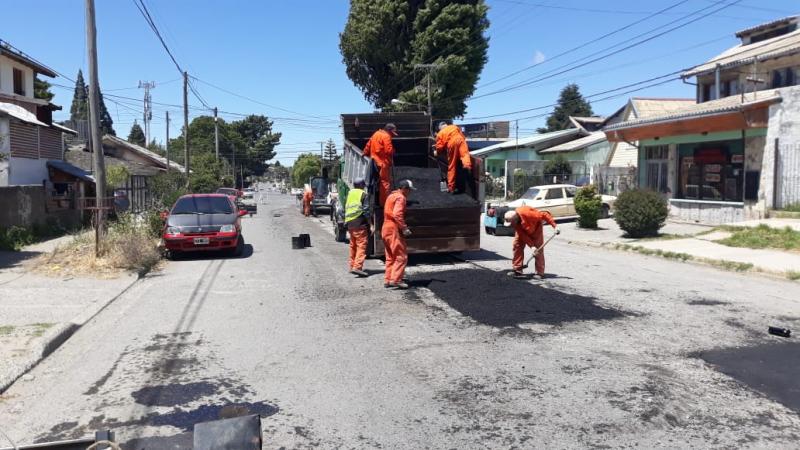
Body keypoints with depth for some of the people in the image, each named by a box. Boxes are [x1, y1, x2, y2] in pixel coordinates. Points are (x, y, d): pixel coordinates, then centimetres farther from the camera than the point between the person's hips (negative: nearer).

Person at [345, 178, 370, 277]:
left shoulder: (350, 193, 17)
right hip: (360, 223, -7)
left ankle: (352, 265, 23)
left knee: (353, 245, 17)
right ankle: (357, 267, -19)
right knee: (361, 245, -9)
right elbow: (366, 210, -9)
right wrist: (368, 223, -6)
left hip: (350, 223, 7)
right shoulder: (363, 194, -4)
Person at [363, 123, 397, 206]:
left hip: (375, 162, 9)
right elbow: (389, 150, -21)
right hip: (383, 163, -9)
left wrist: (366, 154, 31)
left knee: (379, 182, 17)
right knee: (385, 182, -5)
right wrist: (393, 151, -1)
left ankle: (378, 201, 23)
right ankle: (384, 203, -7)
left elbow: (368, 146, 20)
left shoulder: (376, 134, 14)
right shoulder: (386, 136, -13)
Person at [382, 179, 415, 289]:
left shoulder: (391, 196, 19)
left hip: (385, 229, 10)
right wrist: (404, 228, -22)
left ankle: (387, 280, 16)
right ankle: (396, 279, -11)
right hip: (394, 230, -10)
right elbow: (397, 214, -25)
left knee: (390, 256, 15)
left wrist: (403, 227, 21)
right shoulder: (400, 197, -11)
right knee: (401, 256, -6)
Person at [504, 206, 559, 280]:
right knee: (516, 246, -6)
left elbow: (544, 215, -32)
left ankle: (540, 273, -4)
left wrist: (555, 226, -32)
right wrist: (532, 246, -29)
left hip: (535, 228, -4)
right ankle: (517, 270, 0)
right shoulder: (514, 222, -26)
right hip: (523, 231, 4)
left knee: (538, 249, -9)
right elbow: (523, 235, -23)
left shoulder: (527, 213, -42)